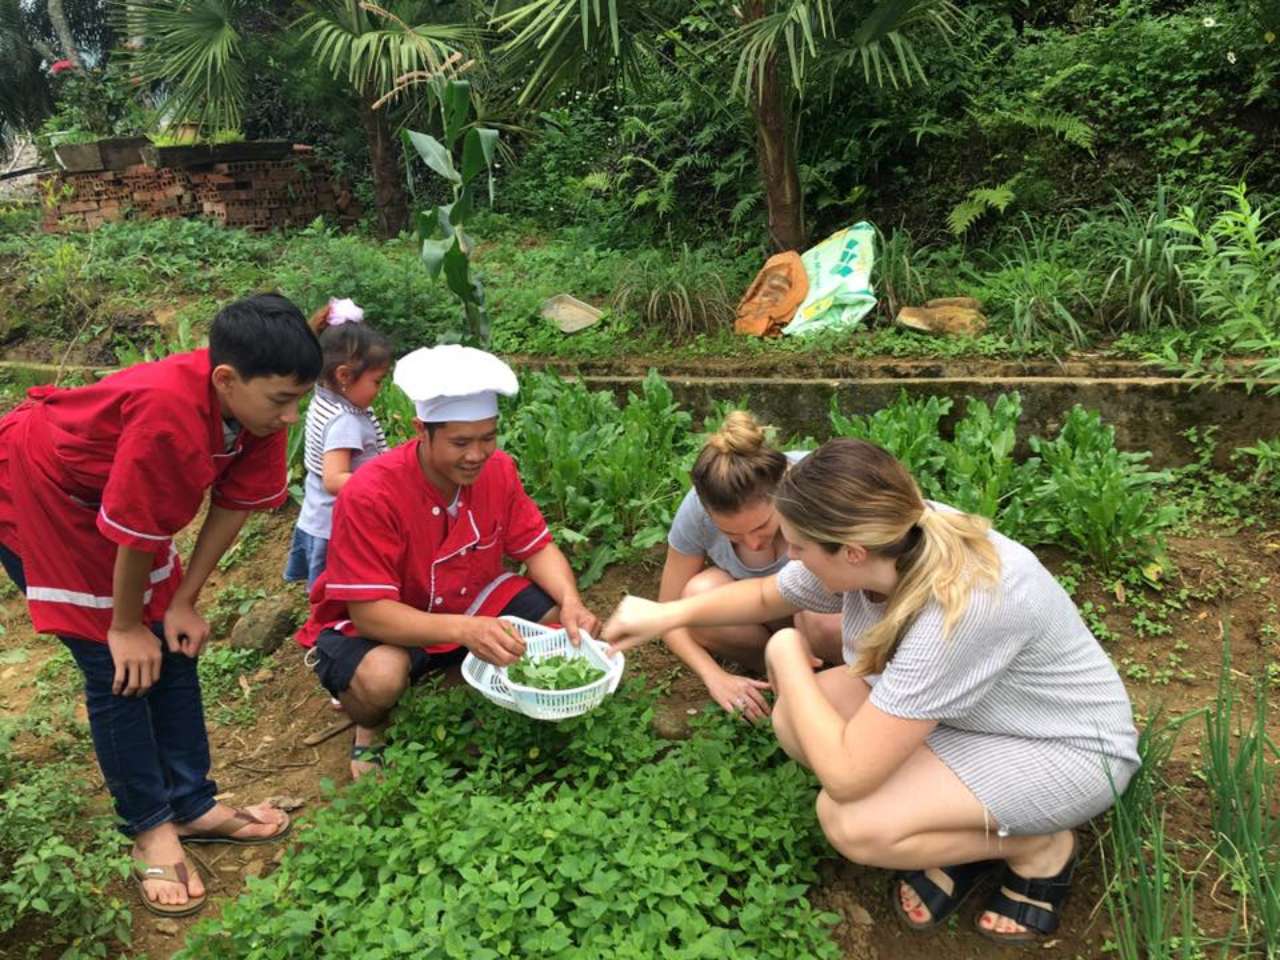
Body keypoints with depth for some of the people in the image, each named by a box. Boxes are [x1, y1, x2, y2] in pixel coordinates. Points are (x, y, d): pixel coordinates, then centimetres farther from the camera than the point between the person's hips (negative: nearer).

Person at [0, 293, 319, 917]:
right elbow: (137, 534, -30)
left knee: (173, 646, 6)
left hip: (115, 496, 7)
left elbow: (234, 503, -9)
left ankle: (193, 806, 18)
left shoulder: (254, 404, -19)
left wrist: (181, 605, -6)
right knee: (119, 667, -7)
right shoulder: (168, 414, -41)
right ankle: (150, 828, 9)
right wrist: (125, 627, -16)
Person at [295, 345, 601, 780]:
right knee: (380, 676, -38)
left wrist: (571, 602, -27)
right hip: (373, 625, -4)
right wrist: (465, 630, -48)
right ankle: (370, 733, 0)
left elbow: (537, 547, -5)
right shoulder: (369, 495, -31)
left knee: (565, 621, -17)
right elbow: (369, 611, -32)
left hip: (468, 601, 5)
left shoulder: (497, 470, -14)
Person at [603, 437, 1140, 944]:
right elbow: (769, 596, 6)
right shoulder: (887, 541, -17)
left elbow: (846, 774, -35)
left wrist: (788, 657, -22)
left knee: (848, 820, -25)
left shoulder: (958, 609, -40)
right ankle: (963, 822, 4)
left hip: (1066, 746, -7)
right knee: (794, 719, -12)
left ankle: (1039, 848, -1)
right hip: (973, 708, 7)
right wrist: (668, 614, -1)